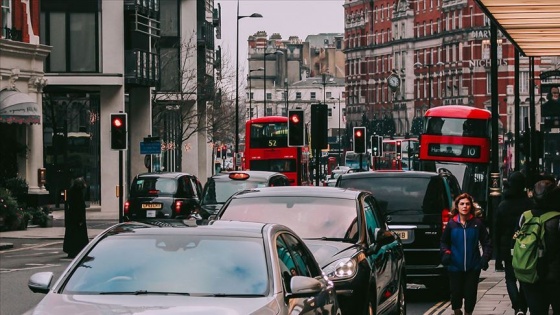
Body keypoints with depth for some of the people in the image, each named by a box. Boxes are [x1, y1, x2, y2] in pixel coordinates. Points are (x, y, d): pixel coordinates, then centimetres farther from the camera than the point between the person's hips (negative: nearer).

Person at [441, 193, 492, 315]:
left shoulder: (477, 223, -1)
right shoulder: (451, 224, 0)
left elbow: (486, 242, 3)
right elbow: (444, 242, 9)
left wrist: (486, 256, -12)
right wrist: (446, 253, -10)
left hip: (473, 267, 0)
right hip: (455, 266, 0)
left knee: (470, 293, 2)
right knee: (456, 292, 4)